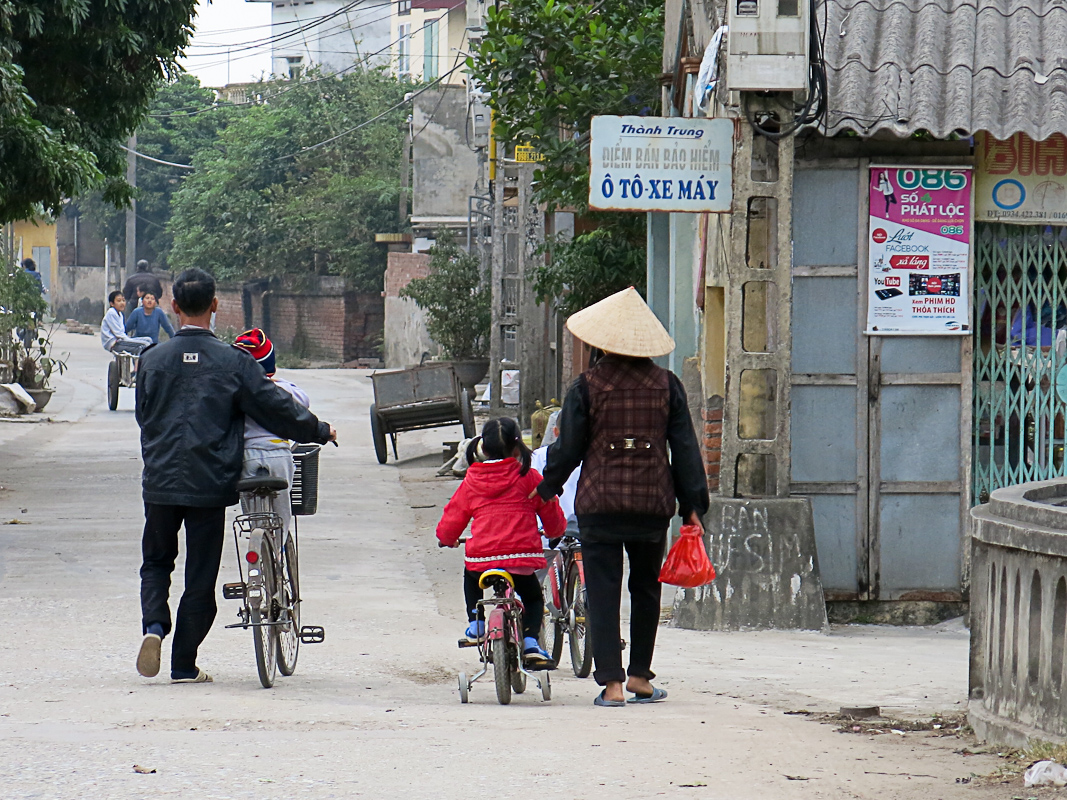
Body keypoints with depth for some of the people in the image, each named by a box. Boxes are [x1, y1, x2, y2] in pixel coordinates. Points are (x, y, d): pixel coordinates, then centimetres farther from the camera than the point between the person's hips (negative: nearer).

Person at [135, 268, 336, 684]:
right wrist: (320, 431, 13)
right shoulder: (233, 361, -7)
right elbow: (276, 407, -3)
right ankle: (184, 664, 9)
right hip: (210, 484, -1)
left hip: (160, 481, 1)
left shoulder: (153, 359, -2)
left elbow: (143, 416, 9)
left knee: (156, 561, 19)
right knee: (200, 575, 7)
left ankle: (154, 624, -7)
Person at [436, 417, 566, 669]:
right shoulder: (529, 478, 5)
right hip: (523, 558, -1)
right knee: (533, 598, 26)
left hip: (481, 558, 1)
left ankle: (476, 622, 27)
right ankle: (530, 644, 5)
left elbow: (450, 523, 14)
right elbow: (553, 521, 12)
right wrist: (555, 531, 35)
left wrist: (447, 540, 37)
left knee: (471, 575, 38)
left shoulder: (471, 482, 8)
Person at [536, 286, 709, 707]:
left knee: (603, 592, 0)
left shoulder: (588, 385, -5)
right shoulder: (666, 385, 2)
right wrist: (693, 503, 10)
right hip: (653, 500, 3)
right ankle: (640, 675, 20)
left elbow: (568, 448, 0)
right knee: (646, 588, 18)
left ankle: (611, 682, -6)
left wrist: (546, 489, 16)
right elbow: (685, 448, 4)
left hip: (599, 502, -3)